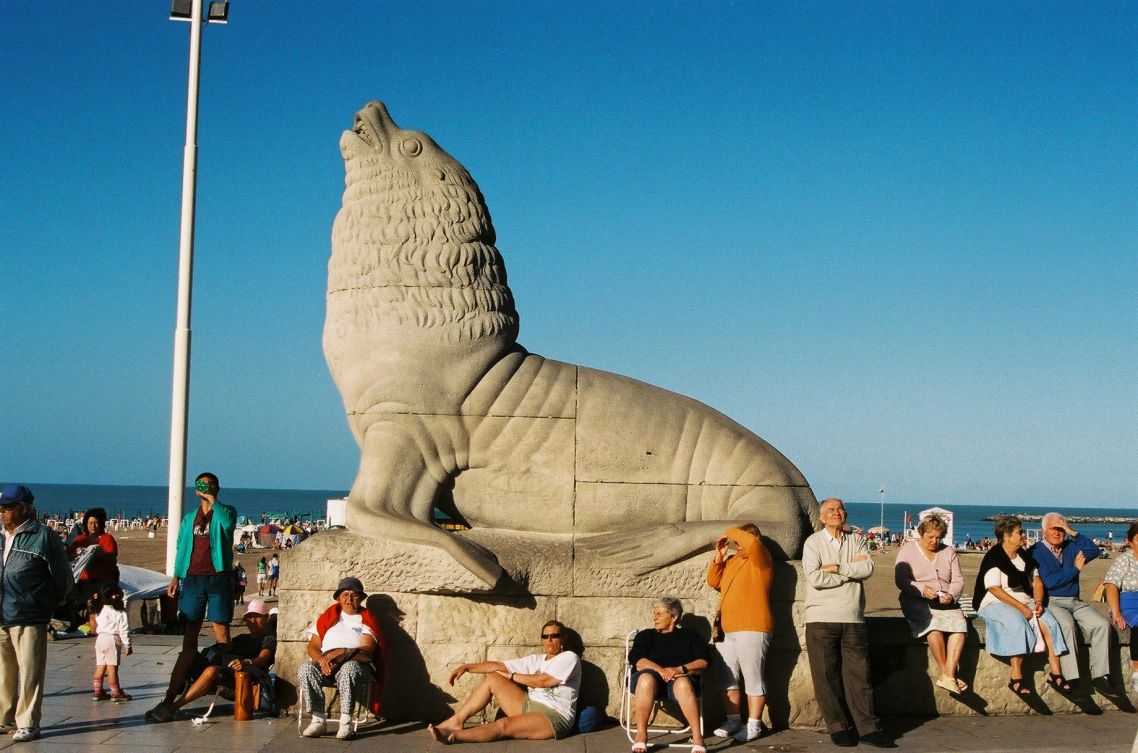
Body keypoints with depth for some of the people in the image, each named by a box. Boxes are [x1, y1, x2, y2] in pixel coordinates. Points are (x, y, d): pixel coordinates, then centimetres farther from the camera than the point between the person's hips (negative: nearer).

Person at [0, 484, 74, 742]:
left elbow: (64, 580, 2)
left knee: (29, 674, -1)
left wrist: (48, 604, 10)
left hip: (29, 620, -6)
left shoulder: (43, 537, -6)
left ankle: (27, 723, 6)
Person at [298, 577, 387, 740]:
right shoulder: (328, 617, 22)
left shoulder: (366, 619, 14)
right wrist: (322, 660, -11)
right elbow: (311, 647, 13)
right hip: (326, 664, 3)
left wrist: (343, 655, -21)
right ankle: (318, 720, -31)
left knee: (349, 669, -38)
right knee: (306, 668, -29)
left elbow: (367, 649, -3)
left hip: (357, 664, -3)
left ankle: (346, 723, -39)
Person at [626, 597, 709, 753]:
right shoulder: (645, 636, 23)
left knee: (683, 684, -38)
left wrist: (681, 669, -13)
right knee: (646, 679, -37)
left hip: (681, 677, 0)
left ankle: (697, 737, -40)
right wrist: (661, 670, -15)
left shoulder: (689, 636, 22)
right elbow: (636, 659, 3)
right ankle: (641, 735, -32)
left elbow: (704, 662, 6)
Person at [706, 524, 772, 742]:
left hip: (752, 629, -8)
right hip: (726, 630, 8)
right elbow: (713, 581, 22)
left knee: (753, 679, -4)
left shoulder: (760, 560, -4)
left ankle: (754, 724, 1)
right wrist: (718, 556, 10)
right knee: (727, 678, 10)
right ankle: (733, 720, 18)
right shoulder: (732, 561, 19)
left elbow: (752, 542, -24)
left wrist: (731, 532, -8)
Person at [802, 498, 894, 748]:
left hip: (853, 619, 2)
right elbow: (814, 578, -12)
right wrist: (852, 570, -5)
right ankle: (838, 727, 9)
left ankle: (868, 727, 5)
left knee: (859, 675, 1)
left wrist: (837, 568, -10)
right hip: (821, 619, -2)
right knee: (826, 676, 0)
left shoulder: (857, 540, 14)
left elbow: (868, 567, -5)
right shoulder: (813, 542, 3)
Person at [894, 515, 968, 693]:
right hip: (917, 602, -3)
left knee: (959, 624, -29)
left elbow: (958, 580, 10)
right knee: (934, 625, -34)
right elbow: (900, 579, -4)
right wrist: (922, 589, -20)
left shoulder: (948, 552, 17)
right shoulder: (908, 549, 7)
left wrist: (951, 595, -13)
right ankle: (946, 672, -24)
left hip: (946, 602, 3)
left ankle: (949, 675, -34)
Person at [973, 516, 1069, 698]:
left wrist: (1038, 601, -6)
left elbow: (1036, 580, 14)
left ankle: (1055, 673, -17)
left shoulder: (1025, 555, 15)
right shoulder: (994, 557, -9)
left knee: (1049, 621, -19)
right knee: (1018, 623, -35)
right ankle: (1016, 677, -31)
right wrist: (1020, 607, -21)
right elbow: (995, 589, -16)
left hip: (1025, 602, 7)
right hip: (995, 604, -7)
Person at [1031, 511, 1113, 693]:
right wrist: (1075, 569, -4)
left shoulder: (1071, 547, 16)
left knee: (1102, 624, -17)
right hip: (1051, 601, -6)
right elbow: (1049, 581, -11)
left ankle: (1099, 675, -15)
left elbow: (1095, 551, -1)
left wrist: (1074, 533, -5)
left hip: (1075, 601, 6)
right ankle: (1072, 678, -35)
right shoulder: (1036, 552, -1)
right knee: (1067, 624, -34)